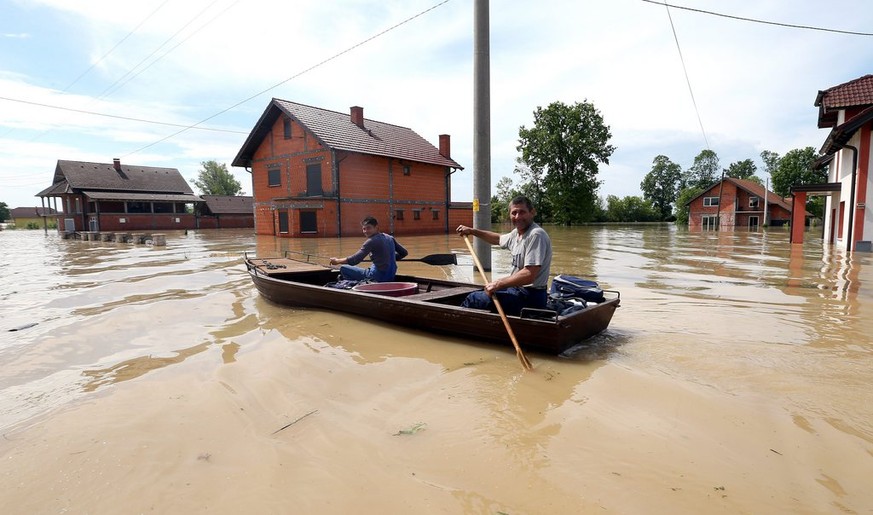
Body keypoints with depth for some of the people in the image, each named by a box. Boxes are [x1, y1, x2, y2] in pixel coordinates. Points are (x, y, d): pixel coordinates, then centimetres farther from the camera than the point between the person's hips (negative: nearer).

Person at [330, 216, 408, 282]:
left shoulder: (372, 241, -14)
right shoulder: (389, 238, 6)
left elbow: (354, 260, -19)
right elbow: (404, 253, 13)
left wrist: (337, 261, -5)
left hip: (378, 278, -8)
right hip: (391, 277, 8)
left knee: (343, 268, 0)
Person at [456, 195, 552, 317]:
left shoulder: (536, 235, -21)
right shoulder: (517, 233, 8)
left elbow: (529, 275, -29)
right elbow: (498, 239, 32)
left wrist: (498, 284, -22)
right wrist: (471, 231, 29)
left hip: (530, 297, -10)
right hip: (517, 289, 10)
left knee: (473, 299, -7)